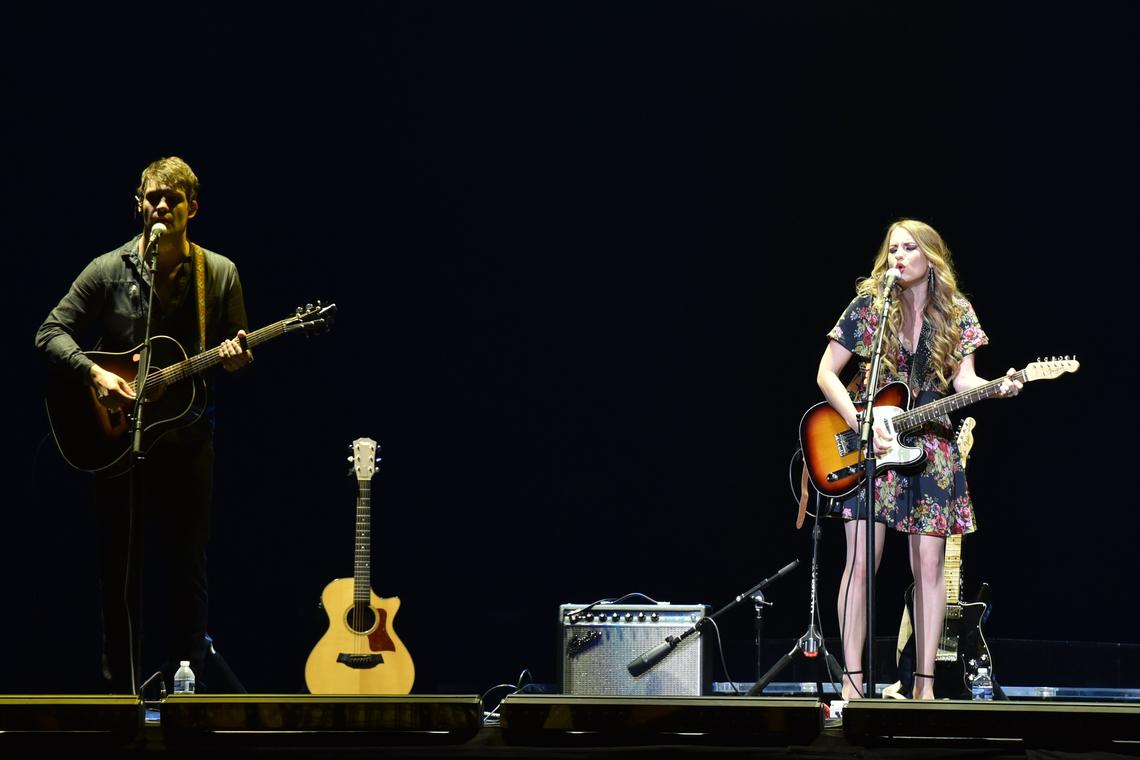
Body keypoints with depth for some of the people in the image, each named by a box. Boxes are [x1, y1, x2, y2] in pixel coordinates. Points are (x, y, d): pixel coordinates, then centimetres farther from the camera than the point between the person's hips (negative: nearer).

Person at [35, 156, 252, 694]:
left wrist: (235, 360, -14)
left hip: (187, 441, 1)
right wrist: (94, 374, -17)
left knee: (187, 570, 4)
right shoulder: (108, 271, 0)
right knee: (120, 573, 4)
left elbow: (239, 351, 10)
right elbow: (50, 333, -2)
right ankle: (121, 693, 13)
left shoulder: (220, 274, 4)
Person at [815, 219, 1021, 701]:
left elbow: (962, 379, 0)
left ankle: (924, 683, 3)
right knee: (861, 562, -9)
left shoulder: (956, 313, 7)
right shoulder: (868, 304, 0)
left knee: (928, 566, -1)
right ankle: (851, 679, -6)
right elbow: (826, 373, -1)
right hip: (867, 444, -2)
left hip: (929, 446, 2)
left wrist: (996, 389, -22)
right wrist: (863, 425, -13)